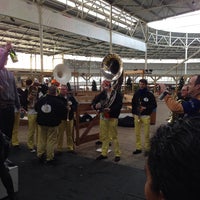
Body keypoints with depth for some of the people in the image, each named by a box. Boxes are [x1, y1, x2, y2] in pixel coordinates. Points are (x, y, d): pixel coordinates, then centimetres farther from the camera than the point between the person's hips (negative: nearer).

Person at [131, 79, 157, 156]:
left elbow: (154, 105, -2)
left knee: (146, 134, -1)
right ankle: (138, 148, 19)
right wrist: (133, 113, 6)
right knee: (137, 133, 8)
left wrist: (145, 108, -14)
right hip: (137, 115, 4)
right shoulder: (136, 94, 8)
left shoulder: (150, 94, -3)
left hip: (146, 116, -4)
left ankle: (147, 149, 11)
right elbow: (133, 104, 15)